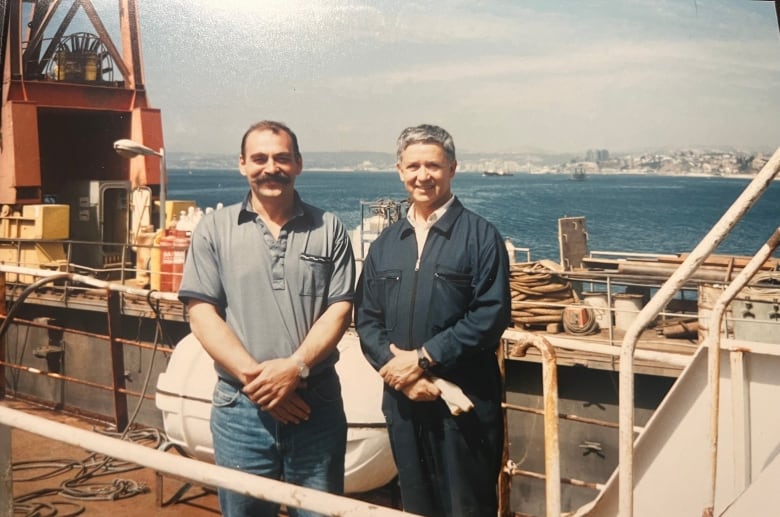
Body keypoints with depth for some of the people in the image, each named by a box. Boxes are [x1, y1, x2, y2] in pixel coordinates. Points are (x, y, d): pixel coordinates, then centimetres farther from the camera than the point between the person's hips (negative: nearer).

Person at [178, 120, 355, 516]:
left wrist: (295, 367, -15)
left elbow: (340, 308, -1)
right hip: (240, 407, 0)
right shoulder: (214, 229, 3)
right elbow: (201, 313, -3)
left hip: (316, 404, 1)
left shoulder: (328, 229, 5)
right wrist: (254, 376, -13)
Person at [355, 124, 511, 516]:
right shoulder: (385, 244, 11)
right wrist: (395, 366, -11)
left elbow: (491, 314, -13)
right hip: (403, 400, 5)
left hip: (464, 401, -4)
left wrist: (422, 358, -16)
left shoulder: (480, 235, -5)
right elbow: (366, 318, 7)